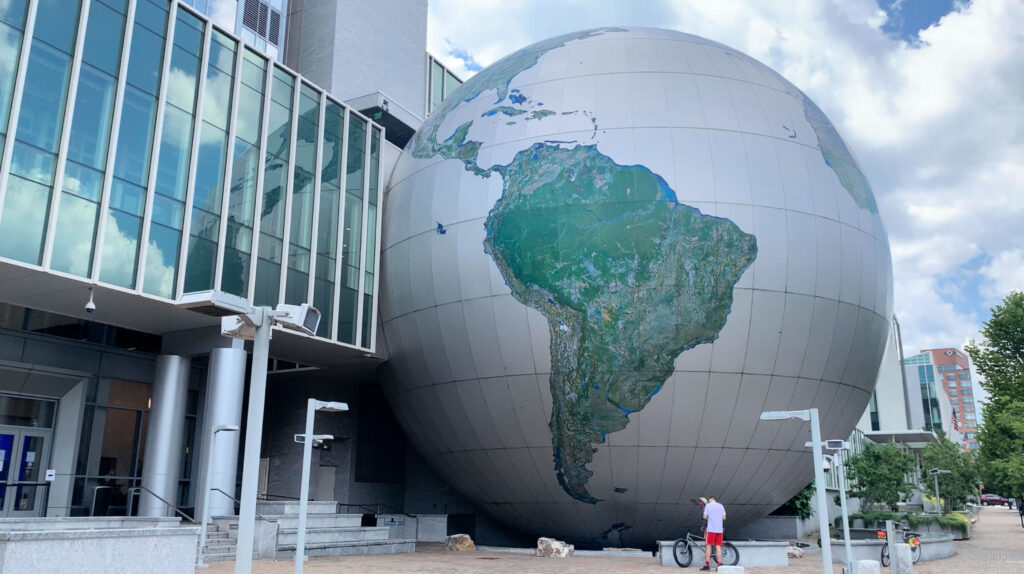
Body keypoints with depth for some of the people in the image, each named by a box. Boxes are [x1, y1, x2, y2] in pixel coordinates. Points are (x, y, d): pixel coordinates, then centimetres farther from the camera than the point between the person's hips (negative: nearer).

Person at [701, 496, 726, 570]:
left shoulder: (708, 505, -1)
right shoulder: (721, 506, 9)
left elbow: (705, 517, -4)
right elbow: (724, 518, 7)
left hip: (711, 529, -3)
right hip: (719, 529, 3)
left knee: (708, 546, 1)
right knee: (718, 546, 7)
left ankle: (707, 565, -3)